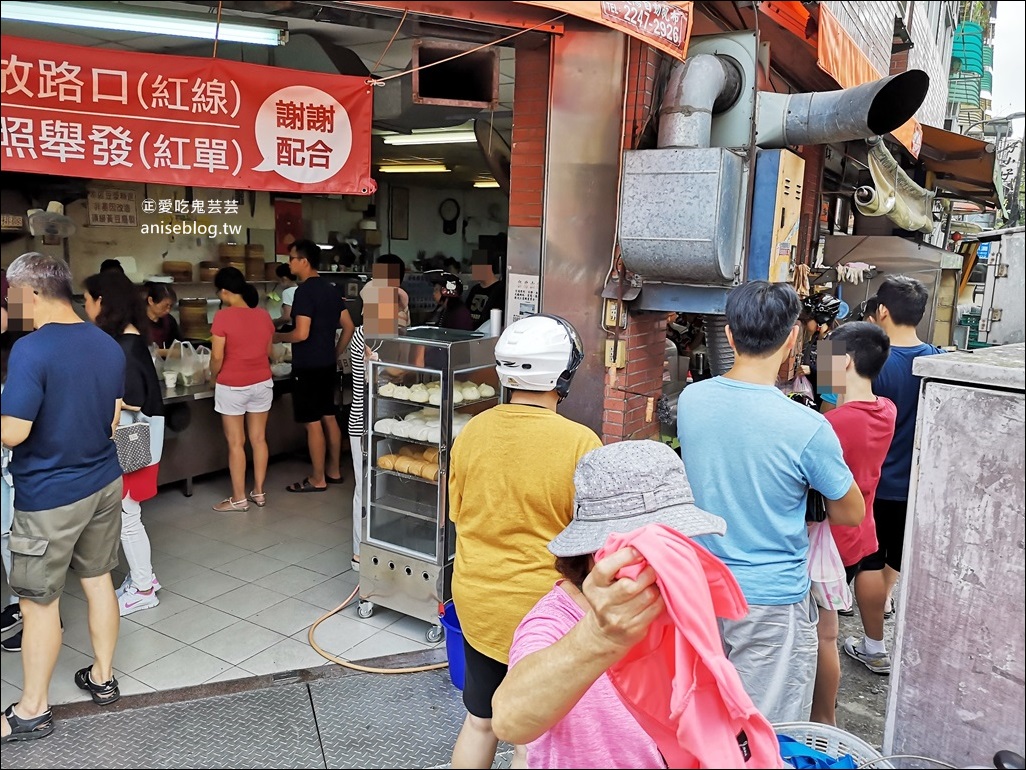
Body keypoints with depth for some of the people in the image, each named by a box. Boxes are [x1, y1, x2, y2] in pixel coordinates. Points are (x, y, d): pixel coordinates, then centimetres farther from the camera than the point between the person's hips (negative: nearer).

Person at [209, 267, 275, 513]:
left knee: (235, 443, 4)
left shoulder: (223, 316, -15)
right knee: (259, 439, 12)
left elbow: (217, 357, -13)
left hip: (232, 387, -5)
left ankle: (239, 498, 12)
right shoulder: (264, 315, 1)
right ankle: (259, 492, 21)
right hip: (262, 384, 5)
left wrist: (214, 376, 5)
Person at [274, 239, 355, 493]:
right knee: (329, 417, 15)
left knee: (313, 423, -1)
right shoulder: (330, 290, 9)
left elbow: (301, 334, -22)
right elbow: (349, 327, 11)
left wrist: (278, 337, -5)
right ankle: (334, 470, 24)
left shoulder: (304, 291, -17)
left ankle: (317, 479, 7)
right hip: (327, 364, 9)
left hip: (308, 367, -9)